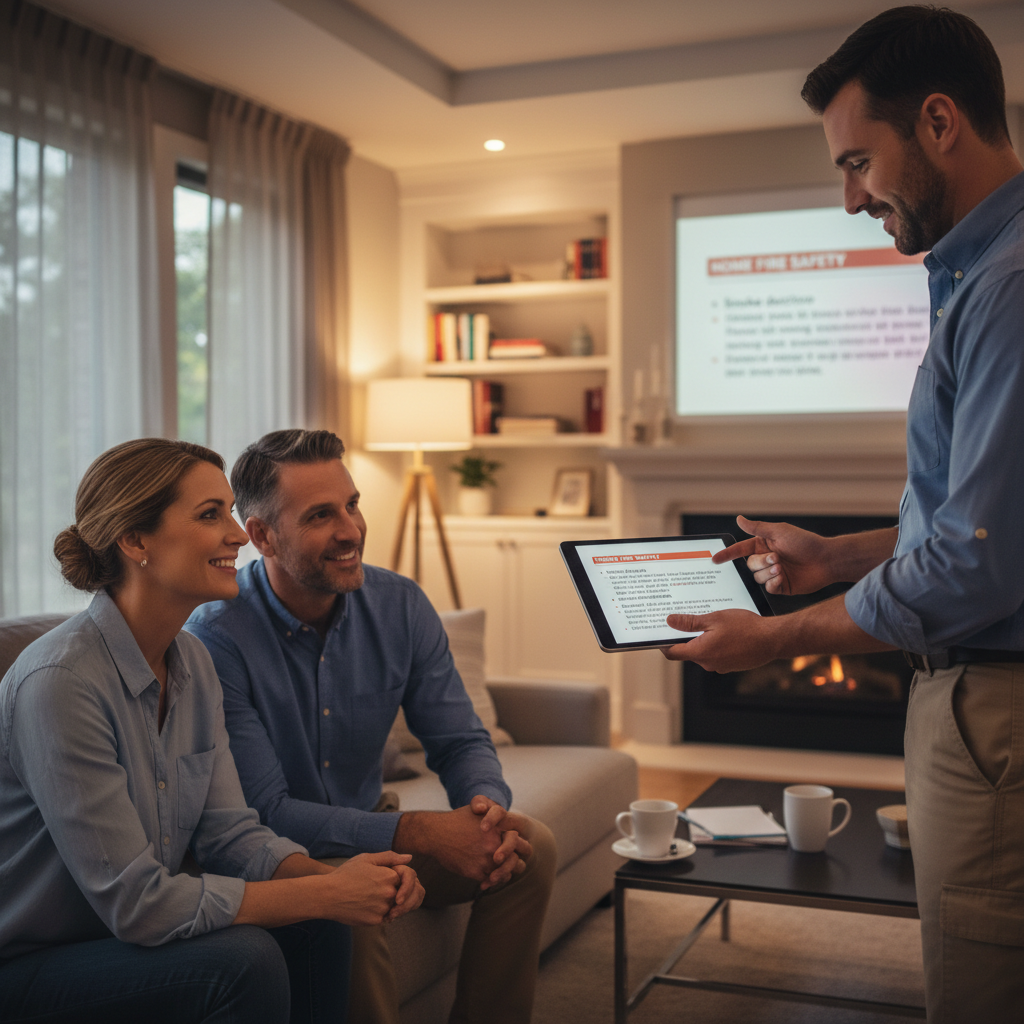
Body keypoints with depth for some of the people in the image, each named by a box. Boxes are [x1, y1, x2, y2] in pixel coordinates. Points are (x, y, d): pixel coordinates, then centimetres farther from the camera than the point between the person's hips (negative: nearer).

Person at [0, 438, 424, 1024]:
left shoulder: (192, 661, 1)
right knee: (243, 960, -25)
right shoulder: (58, 681, -27)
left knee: (317, 931, -11)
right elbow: (134, 902, -27)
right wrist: (330, 893, -25)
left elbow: (228, 831, 0)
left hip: (127, 933, 7)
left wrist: (339, 879, -19)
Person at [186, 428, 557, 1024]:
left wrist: (488, 805, -25)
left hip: (372, 828, 5)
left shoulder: (400, 606, -6)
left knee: (531, 847, -12)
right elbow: (262, 812, -24)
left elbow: (460, 740, -1)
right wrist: (416, 832, -31)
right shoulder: (217, 639, -22)